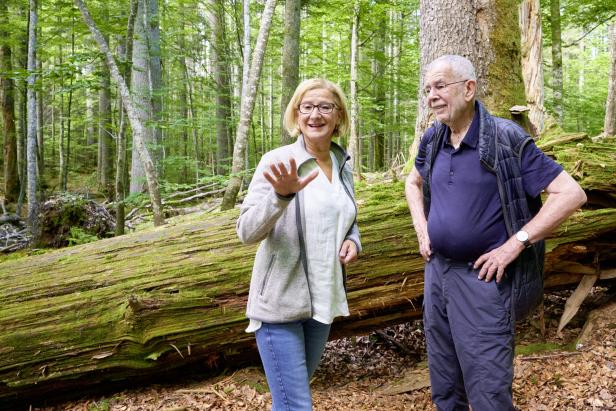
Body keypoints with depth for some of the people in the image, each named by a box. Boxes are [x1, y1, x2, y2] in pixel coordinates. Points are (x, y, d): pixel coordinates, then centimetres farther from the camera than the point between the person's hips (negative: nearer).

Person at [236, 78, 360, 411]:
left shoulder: (343, 165, 5)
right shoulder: (277, 161, -12)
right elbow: (247, 232, -18)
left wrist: (353, 241, -2)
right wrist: (281, 195, -35)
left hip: (322, 299, 6)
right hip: (281, 301, -6)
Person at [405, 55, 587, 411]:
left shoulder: (506, 139, -14)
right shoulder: (433, 139, 5)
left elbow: (571, 194, -17)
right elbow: (414, 184, 26)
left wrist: (513, 246, -19)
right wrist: (421, 229, 9)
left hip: (482, 278, -6)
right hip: (436, 271, 6)